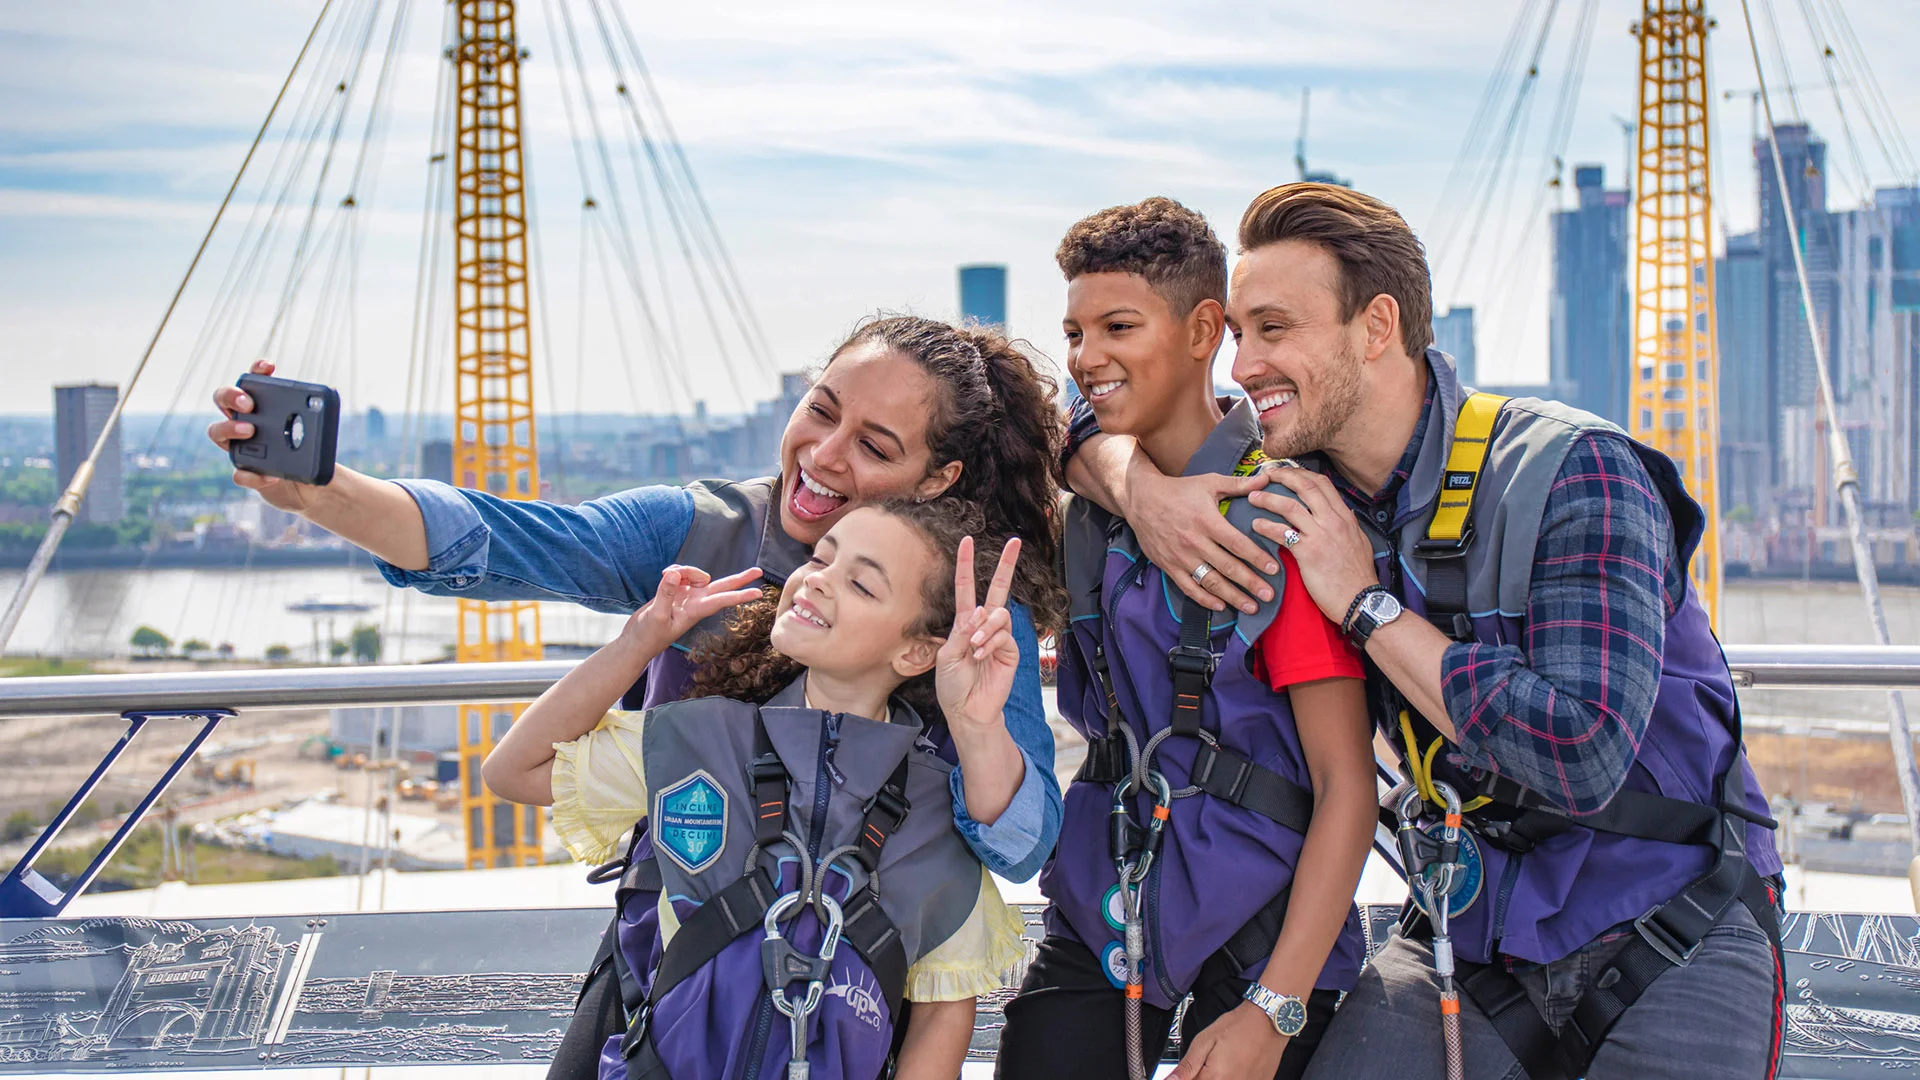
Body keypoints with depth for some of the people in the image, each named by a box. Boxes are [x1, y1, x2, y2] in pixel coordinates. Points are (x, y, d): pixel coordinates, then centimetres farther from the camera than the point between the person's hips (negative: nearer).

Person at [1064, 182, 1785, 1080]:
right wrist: (1141, 490, -11)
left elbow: (1582, 756, -27)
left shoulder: (1571, 471, -18)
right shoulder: (1308, 482, 0)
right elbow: (1097, 424, 13)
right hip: (1472, 938, 4)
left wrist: (1367, 603, -20)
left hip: (1671, 943, -4)